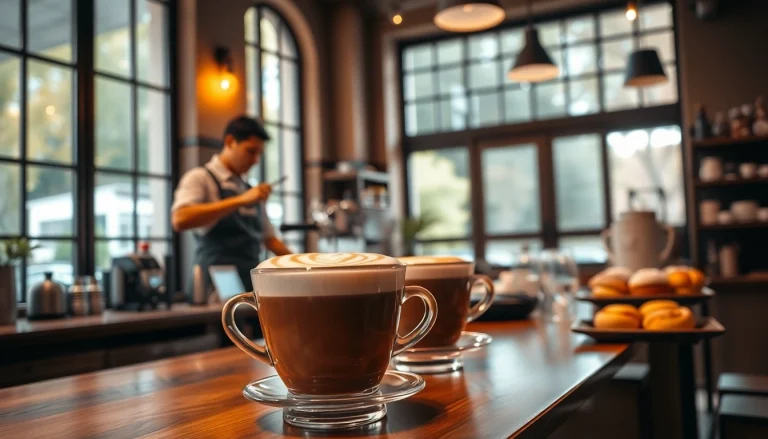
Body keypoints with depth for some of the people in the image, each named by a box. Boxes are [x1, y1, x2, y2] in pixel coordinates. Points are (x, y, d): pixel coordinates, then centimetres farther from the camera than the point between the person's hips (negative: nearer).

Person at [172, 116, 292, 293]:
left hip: (251, 283, 6)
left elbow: (268, 238, 22)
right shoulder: (200, 178, -2)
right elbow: (180, 220, -21)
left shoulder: (250, 190, 16)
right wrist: (241, 200, -24)